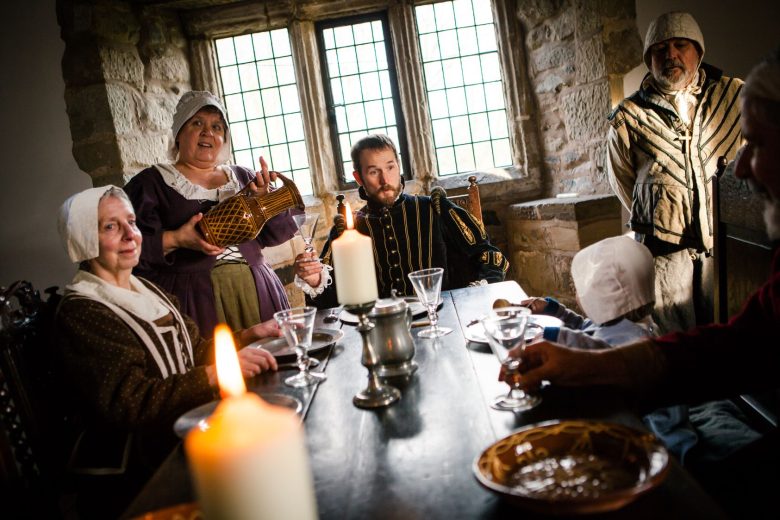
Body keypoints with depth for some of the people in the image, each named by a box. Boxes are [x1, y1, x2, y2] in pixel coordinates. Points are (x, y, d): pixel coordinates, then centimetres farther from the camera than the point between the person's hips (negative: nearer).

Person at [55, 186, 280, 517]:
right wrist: (216, 373, -28)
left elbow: (194, 352, 12)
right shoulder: (79, 313, -12)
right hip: (145, 461, -7)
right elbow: (127, 402, -21)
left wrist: (249, 335, -3)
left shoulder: (147, 289, 13)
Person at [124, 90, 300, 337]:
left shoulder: (242, 177, 15)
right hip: (192, 297, -3)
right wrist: (175, 239, -19)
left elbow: (276, 233, 10)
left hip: (256, 291, 4)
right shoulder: (152, 183, 4)